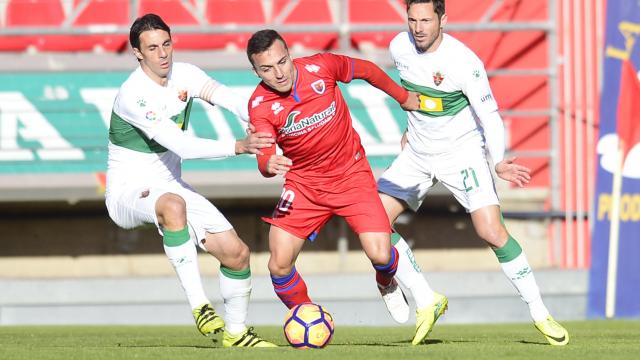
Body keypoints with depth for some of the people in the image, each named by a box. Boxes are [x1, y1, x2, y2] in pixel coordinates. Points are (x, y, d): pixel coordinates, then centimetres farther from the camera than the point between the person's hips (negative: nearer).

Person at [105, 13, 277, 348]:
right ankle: (199, 306, -38)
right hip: (127, 191, -7)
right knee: (173, 204, -42)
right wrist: (238, 146, -41)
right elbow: (180, 144, -33)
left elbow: (225, 97, -21)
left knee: (236, 252, -2)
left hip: (169, 186, 7)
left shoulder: (184, 75, -4)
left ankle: (235, 332, 21)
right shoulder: (133, 95, -25)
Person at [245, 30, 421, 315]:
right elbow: (265, 160, -28)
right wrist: (269, 164, -53)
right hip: (303, 183, 1)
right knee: (279, 266, -10)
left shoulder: (321, 67, -17)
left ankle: (387, 284, 24)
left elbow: (367, 70, 4)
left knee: (380, 254, -15)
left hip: (352, 174, -1)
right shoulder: (259, 104, -17)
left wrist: (403, 97, 18)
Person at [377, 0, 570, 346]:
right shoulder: (399, 47, -7)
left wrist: (499, 162, -34)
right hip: (417, 155, 6)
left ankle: (540, 314, -3)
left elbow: (489, 114, -20)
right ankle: (426, 301, 5)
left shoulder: (464, 62, -24)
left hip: (462, 152, -6)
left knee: (492, 232, -18)